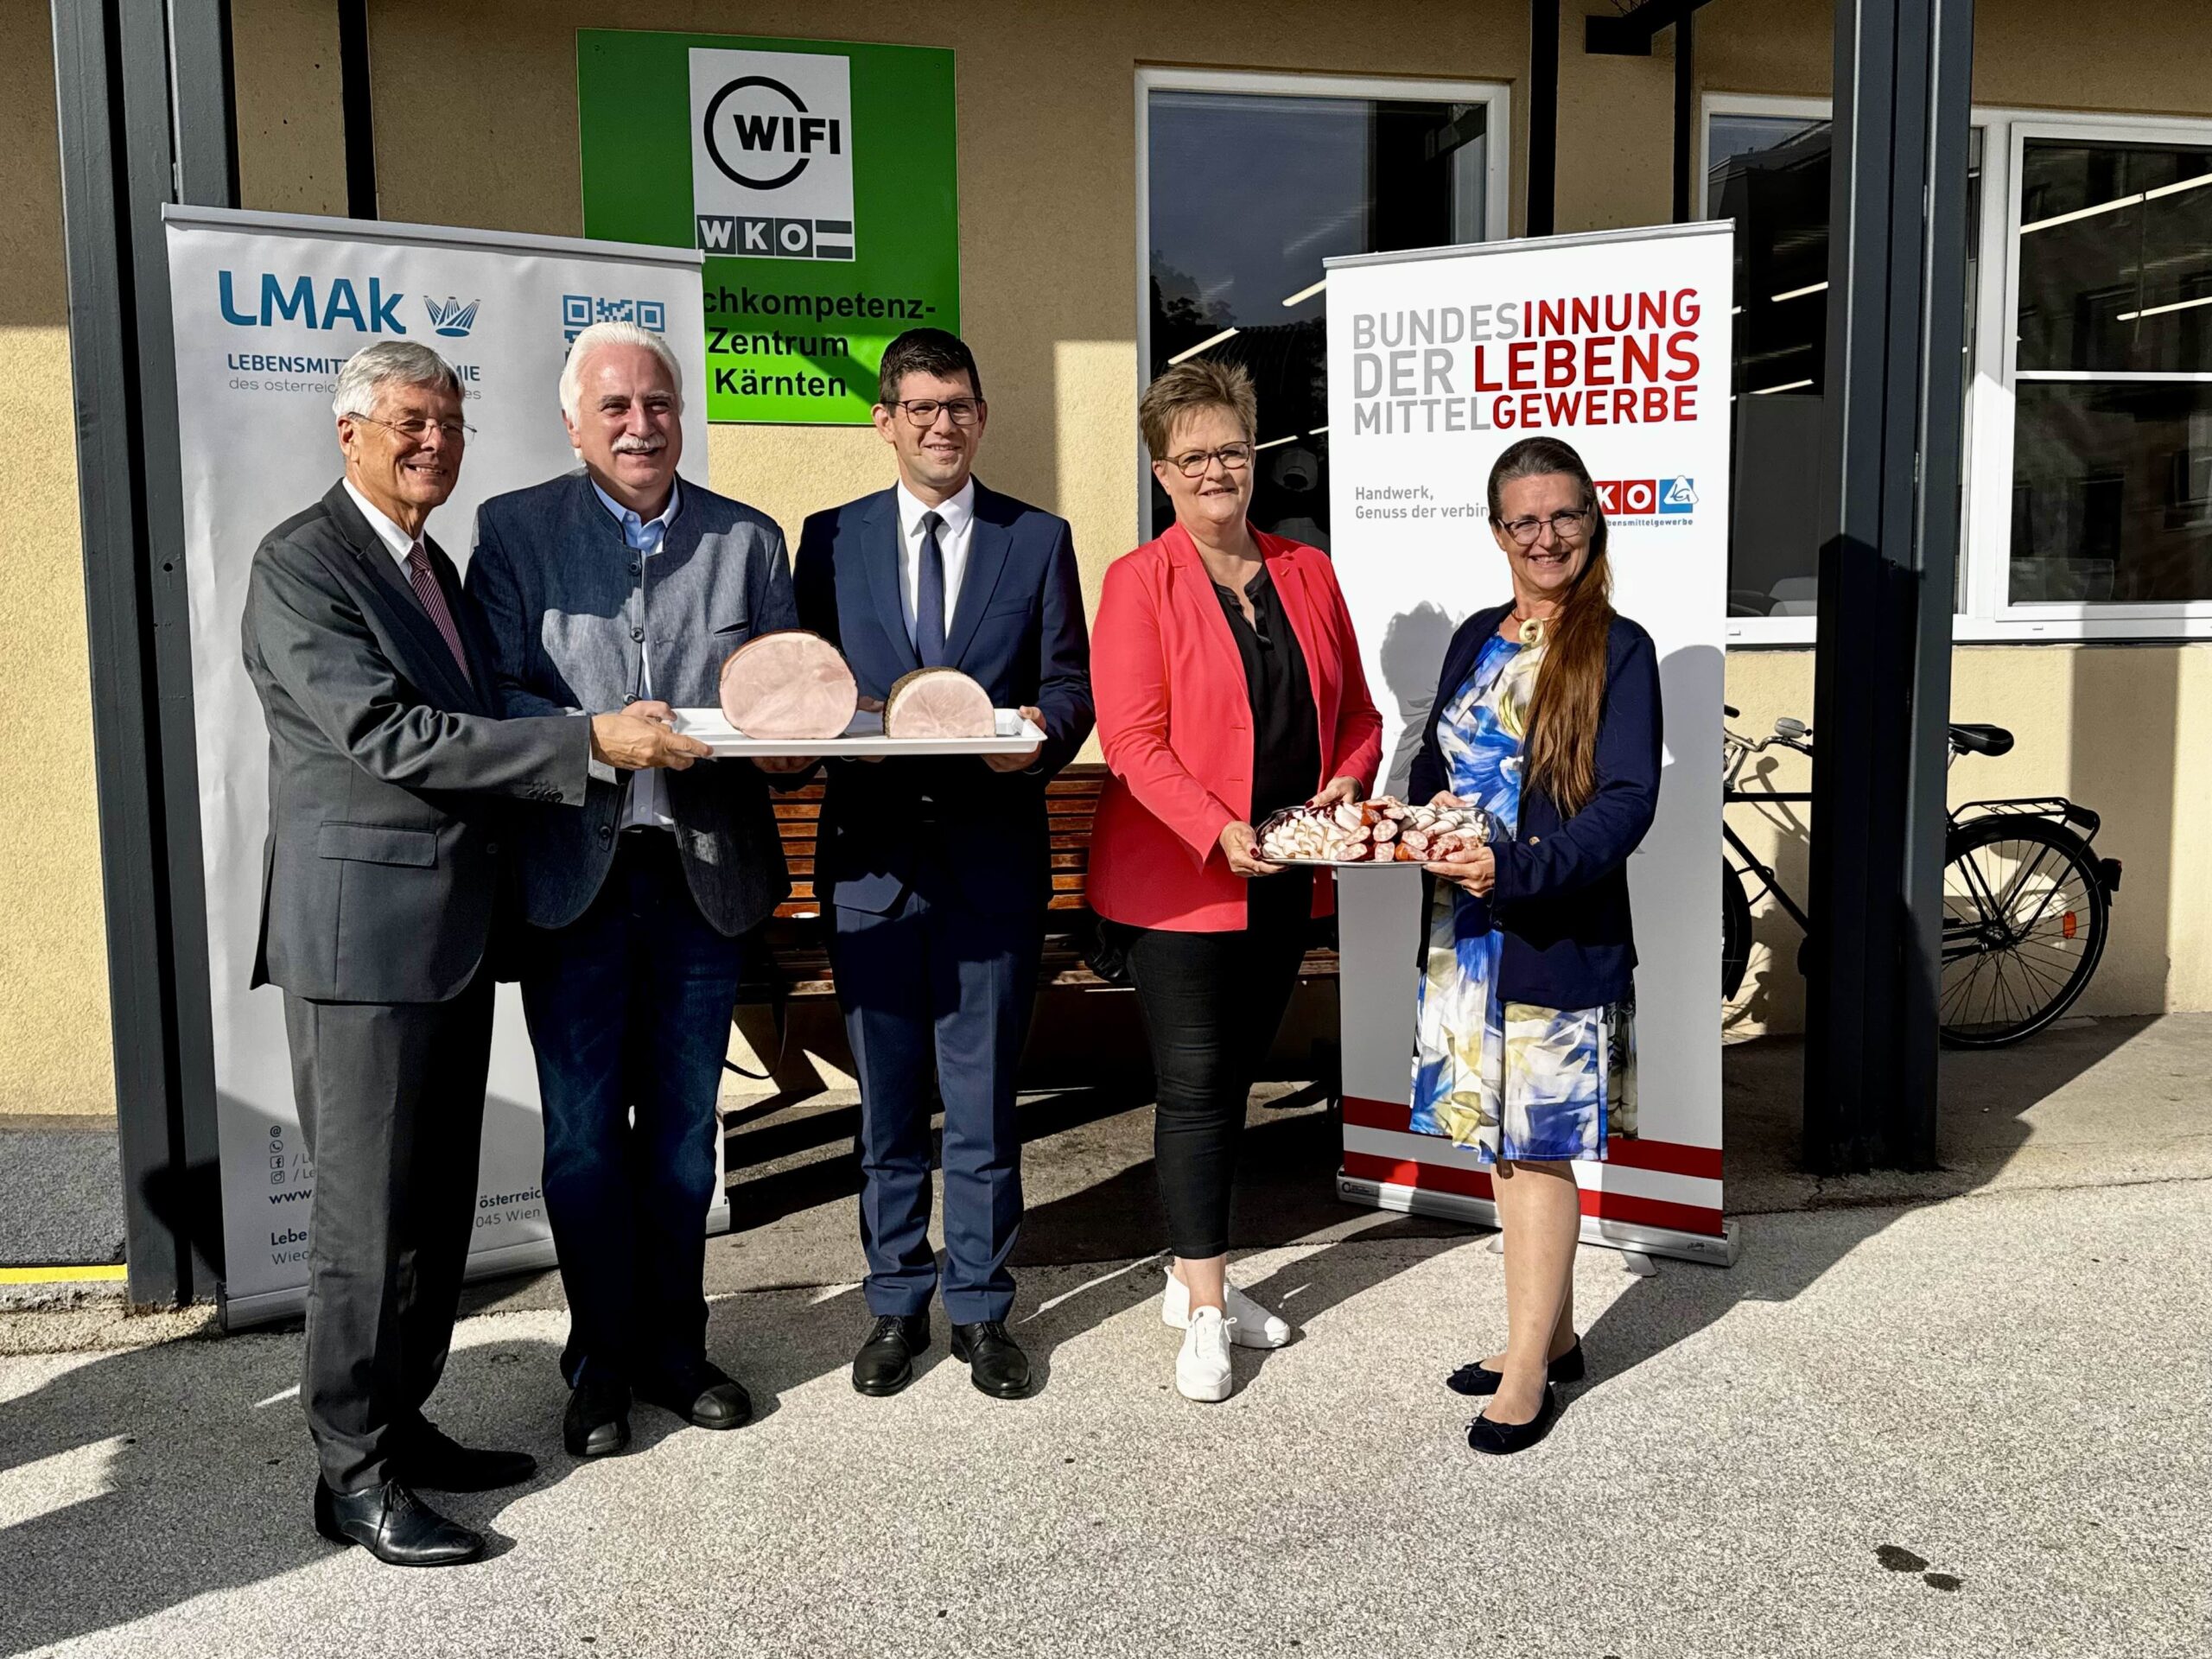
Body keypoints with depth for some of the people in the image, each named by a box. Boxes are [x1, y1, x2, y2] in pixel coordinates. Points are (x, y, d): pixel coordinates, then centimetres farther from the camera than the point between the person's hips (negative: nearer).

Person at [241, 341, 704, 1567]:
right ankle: (354, 1473, 12)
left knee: (437, 1201, 14)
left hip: (453, 931, 9)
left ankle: (399, 1420, 28)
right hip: (362, 933, -9)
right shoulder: (300, 562, -11)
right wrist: (590, 742, -25)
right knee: (371, 1211, -1)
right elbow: (386, 732, -22)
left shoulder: (434, 565, 18)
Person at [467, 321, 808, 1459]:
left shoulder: (748, 538, 9)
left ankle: (674, 1349, 29)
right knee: (584, 1133, 5)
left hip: (706, 871, 2)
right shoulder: (514, 530, 2)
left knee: (682, 1128, 13)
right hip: (574, 871, -2)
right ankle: (601, 1365, 22)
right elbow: (494, 692, -6)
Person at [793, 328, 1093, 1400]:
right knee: (887, 1103, 11)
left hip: (992, 855, -1)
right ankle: (897, 1305, 27)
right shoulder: (831, 538, 9)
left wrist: (1042, 732, -18)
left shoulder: (1039, 539, 7)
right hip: (871, 851, 1)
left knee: (983, 1100, 7)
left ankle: (980, 1310, 23)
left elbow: (1069, 680, 3)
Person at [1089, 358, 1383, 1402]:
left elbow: (1356, 712, 15)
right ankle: (1204, 1314, 11)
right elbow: (1134, 739, -14)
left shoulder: (1307, 572, 10)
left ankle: (1196, 1277, 30)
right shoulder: (1140, 581, -6)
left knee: (1233, 1076, 14)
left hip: (1285, 884, 5)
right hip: (1174, 879, -5)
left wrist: (1348, 780, -5)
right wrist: (1219, 833, -24)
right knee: (1195, 1086, -1)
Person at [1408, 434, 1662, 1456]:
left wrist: (1517, 868, -28)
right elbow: (1436, 762, 19)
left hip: (1559, 937, -6)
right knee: (1501, 1141, 14)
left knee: (1538, 1148, 1)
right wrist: (1422, 812, -3)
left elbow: (1628, 801, -16)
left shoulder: (1617, 650, -8)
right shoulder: (1477, 642, 11)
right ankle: (1549, 1334, 31)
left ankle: (1530, 1369, 14)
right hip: (1467, 929, 7)